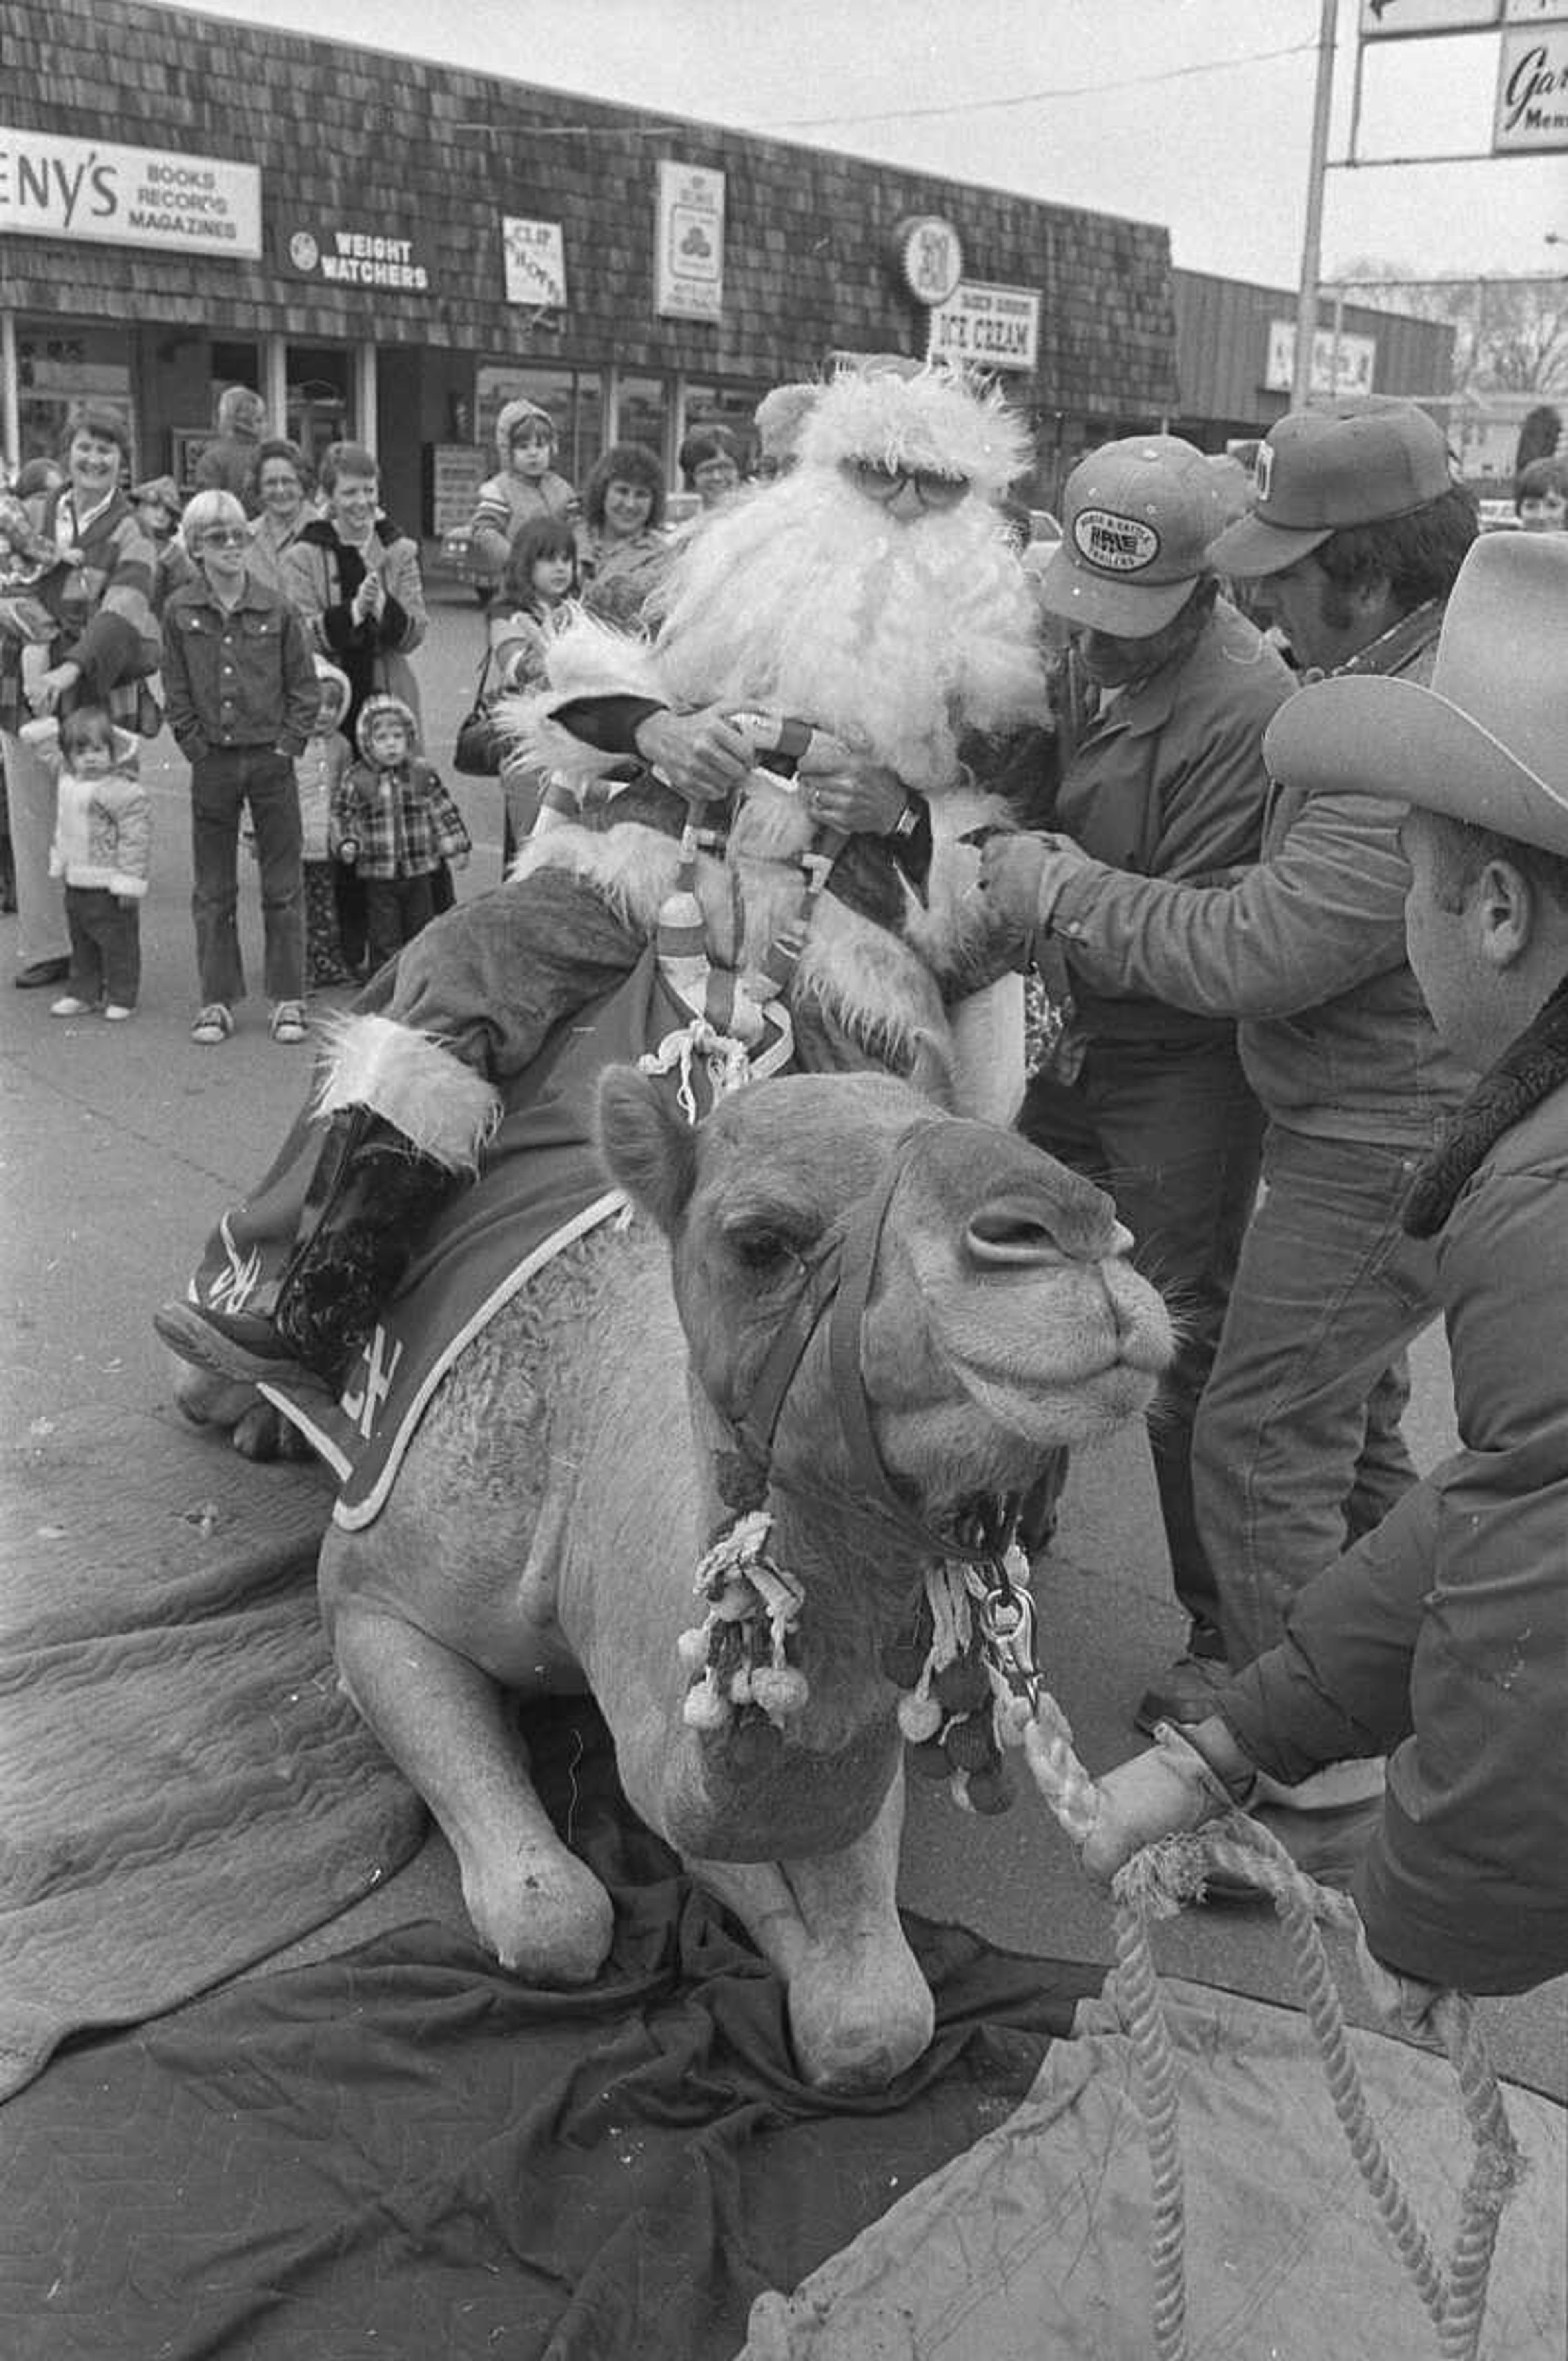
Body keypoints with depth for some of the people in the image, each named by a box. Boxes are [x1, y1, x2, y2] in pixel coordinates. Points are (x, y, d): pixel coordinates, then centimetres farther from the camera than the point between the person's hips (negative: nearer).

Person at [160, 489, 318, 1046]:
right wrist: (197, 747, -2)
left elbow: (305, 688, 2)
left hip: (271, 760, -1)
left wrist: (288, 745, -5)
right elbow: (176, 693, 4)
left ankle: (288, 1000, 12)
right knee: (212, 890, 7)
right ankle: (217, 1001, 15)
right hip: (213, 764, 1)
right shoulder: (180, 613, -1)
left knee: (283, 886, 3)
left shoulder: (277, 611, -2)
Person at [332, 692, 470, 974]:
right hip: (378, 874, -2)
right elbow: (342, 815, 3)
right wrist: (347, 844, -13)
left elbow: (444, 812, 7)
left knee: (421, 928, 12)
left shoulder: (423, 774, 0)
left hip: (420, 869, 2)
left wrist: (456, 848, 7)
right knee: (384, 936, 2)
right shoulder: (356, 779, -5)